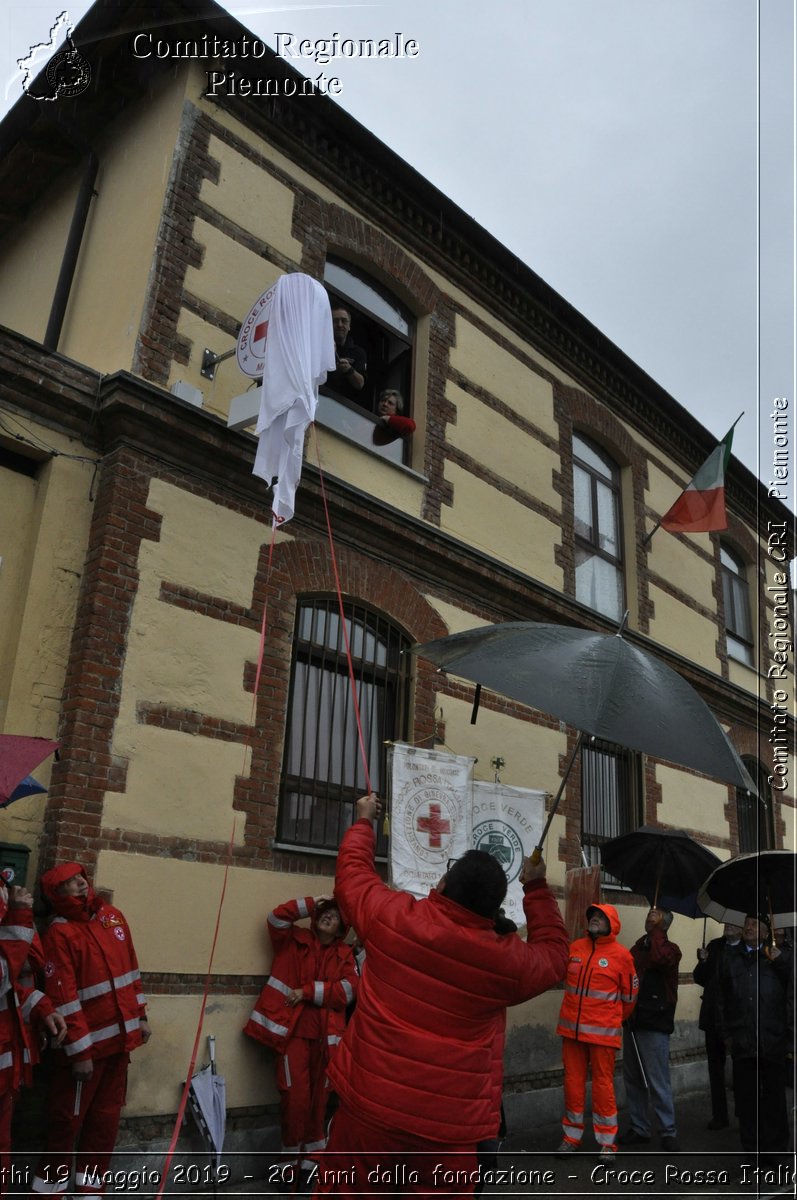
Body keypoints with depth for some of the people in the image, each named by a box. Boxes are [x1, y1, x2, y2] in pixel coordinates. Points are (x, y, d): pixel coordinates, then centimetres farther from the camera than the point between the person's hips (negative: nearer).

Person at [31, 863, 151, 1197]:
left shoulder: (112, 916, 6)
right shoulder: (59, 933, -15)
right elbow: (63, 997, -18)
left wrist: (140, 1016, 13)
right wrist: (79, 1052, -17)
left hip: (120, 1036, 6)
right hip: (87, 1043, -6)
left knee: (106, 1115, 14)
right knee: (68, 1118, 6)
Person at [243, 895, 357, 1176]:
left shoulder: (345, 954, 8)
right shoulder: (294, 940, 7)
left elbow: (348, 990, -5)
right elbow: (278, 918, -9)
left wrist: (307, 991, -11)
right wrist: (313, 902, -6)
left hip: (326, 1033, 2)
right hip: (293, 1029, -2)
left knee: (319, 1095, 8)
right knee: (296, 1095, -6)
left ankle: (311, 1152, 23)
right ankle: (292, 1154, 11)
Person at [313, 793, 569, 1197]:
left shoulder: (392, 917, -10)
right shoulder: (509, 960, -9)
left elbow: (352, 873, 9)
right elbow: (553, 954, 13)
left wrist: (365, 821, 25)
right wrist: (536, 888, 21)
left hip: (371, 1105, 0)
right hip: (449, 1124, 0)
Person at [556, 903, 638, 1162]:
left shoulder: (621, 954, -7)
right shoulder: (575, 947, 3)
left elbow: (630, 994, 4)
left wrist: (616, 1020, 16)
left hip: (603, 1031, -3)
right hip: (572, 1028, 4)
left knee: (603, 1084, 3)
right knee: (573, 1082, 10)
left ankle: (607, 1142, 16)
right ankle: (571, 1136, 23)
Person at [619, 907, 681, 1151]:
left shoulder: (670, 948, -5)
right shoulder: (637, 947, 13)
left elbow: (661, 957, -29)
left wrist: (656, 929, -20)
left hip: (654, 1024, -6)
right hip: (633, 1022, 6)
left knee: (657, 1082, -2)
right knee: (633, 1079, 12)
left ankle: (668, 1132, 11)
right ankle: (639, 1128, 24)